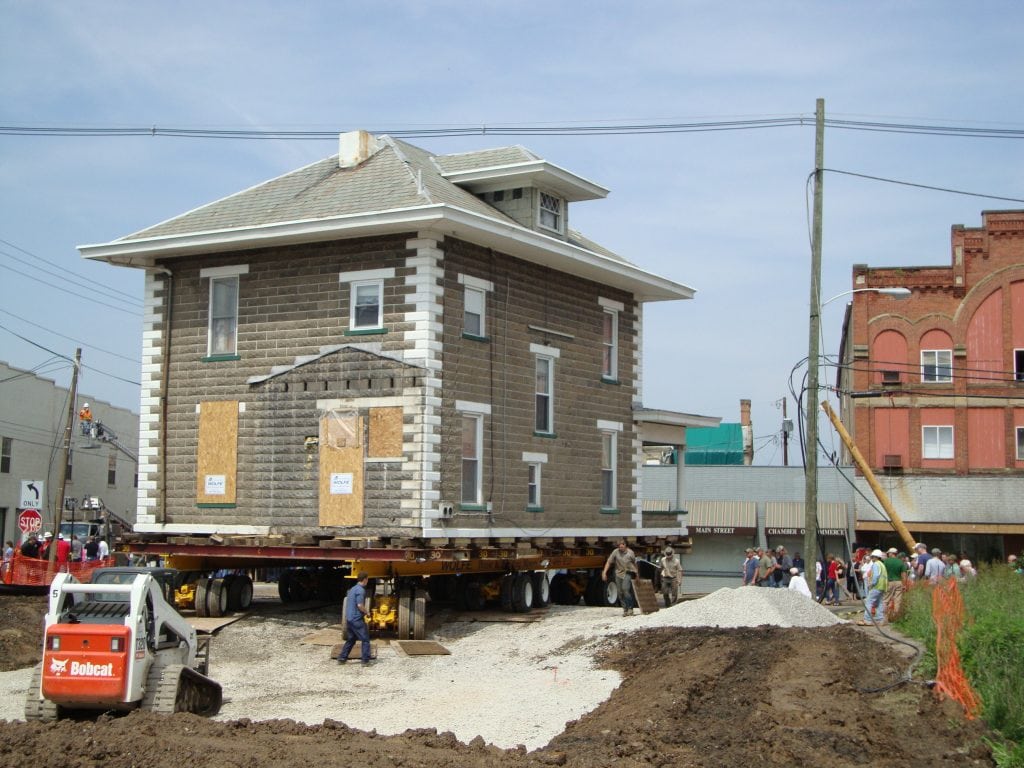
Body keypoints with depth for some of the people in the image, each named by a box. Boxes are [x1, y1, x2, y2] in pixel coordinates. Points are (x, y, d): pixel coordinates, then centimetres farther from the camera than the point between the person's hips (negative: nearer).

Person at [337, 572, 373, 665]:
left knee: (351, 639, 18)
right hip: (357, 619, -9)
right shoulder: (361, 590, -15)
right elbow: (360, 605, -23)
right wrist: (366, 612, -6)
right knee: (365, 639, 0)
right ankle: (365, 660, -1)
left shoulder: (352, 589, 15)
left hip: (349, 619, 9)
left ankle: (342, 658, 17)